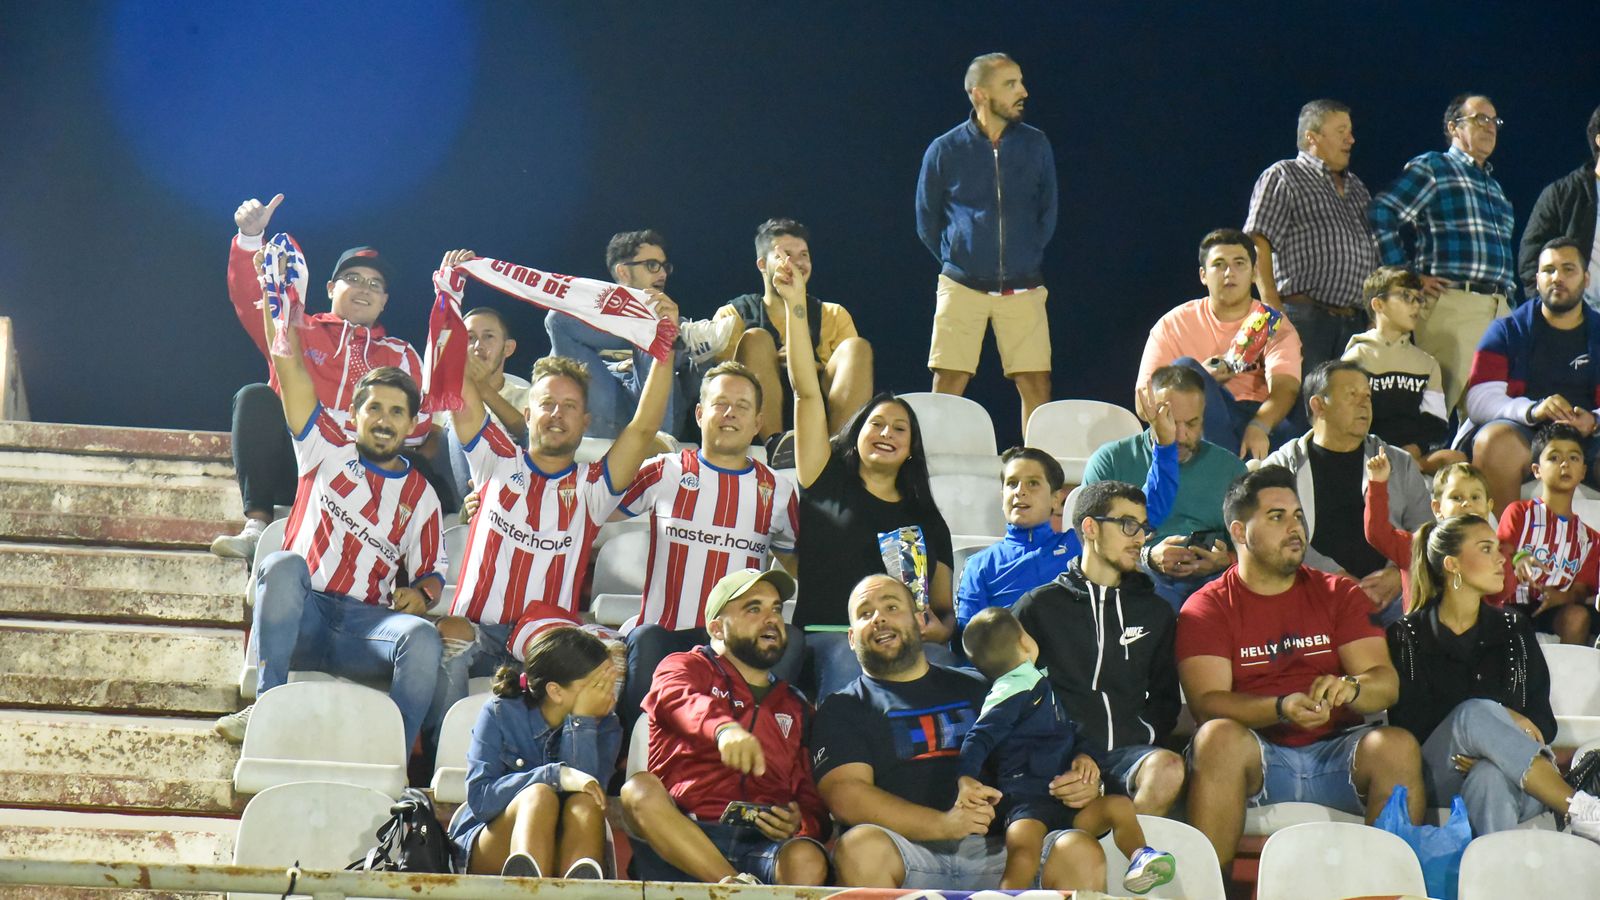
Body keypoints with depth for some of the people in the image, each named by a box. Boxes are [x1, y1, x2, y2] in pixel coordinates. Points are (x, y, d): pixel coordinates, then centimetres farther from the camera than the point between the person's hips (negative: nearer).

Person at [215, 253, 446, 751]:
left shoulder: (420, 494, 18)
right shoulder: (328, 451, 14)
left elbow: (432, 573, 17)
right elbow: (291, 372, 6)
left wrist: (421, 593, -7)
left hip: (365, 625, 1)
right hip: (301, 615, -1)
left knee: (423, 638, -31)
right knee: (284, 564, -35)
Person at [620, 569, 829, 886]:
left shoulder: (795, 708, 30)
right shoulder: (686, 667, 18)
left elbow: (812, 799, 26)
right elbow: (680, 701, -9)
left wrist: (802, 824, -2)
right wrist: (724, 727, -34)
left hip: (763, 847, 2)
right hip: (683, 841, -2)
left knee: (807, 860, -32)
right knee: (640, 789, -34)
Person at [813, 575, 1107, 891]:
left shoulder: (975, 688, 27)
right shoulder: (842, 708, 15)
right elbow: (844, 795, -3)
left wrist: (1083, 783, 1)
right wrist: (943, 824, -18)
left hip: (996, 850, 2)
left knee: (1081, 852, -26)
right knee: (861, 846, -36)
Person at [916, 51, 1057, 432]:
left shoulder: (1035, 144, 3)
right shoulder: (944, 151, -2)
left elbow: (1048, 214, 13)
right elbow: (926, 222, 9)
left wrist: (1026, 257, 12)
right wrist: (956, 261, 9)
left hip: (1024, 289, 2)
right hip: (962, 286, -1)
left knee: (1036, 386, -2)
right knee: (948, 386, -5)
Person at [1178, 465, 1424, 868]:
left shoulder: (1339, 594, 16)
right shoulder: (1207, 608, 7)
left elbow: (1386, 683, 4)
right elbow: (1207, 702, -8)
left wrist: (1348, 688, -20)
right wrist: (1282, 708, -25)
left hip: (1335, 754, 2)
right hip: (1256, 759, -2)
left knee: (1398, 745, -26)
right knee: (1219, 736, -34)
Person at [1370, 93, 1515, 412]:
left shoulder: (1493, 185, 27)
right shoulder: (1432, 167, 3)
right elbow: (1381, 214, -8)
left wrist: (1506, 293, 17)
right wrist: (1406, 277, -10)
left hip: (1498, 308, 7)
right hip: (1452, 302, -7)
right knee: (1455, 406, -15)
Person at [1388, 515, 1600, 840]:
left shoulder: (1513, 628, 20)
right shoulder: (1407, 636, 10)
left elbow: (1543, 719, 10)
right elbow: (1407, 722, -4)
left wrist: (1496, 748, -14)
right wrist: (1497, 716, -15)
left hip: (1504, 778, 2)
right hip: (1434, 779, -2)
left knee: (1491, 776, -37)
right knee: (1475, 714, -35)